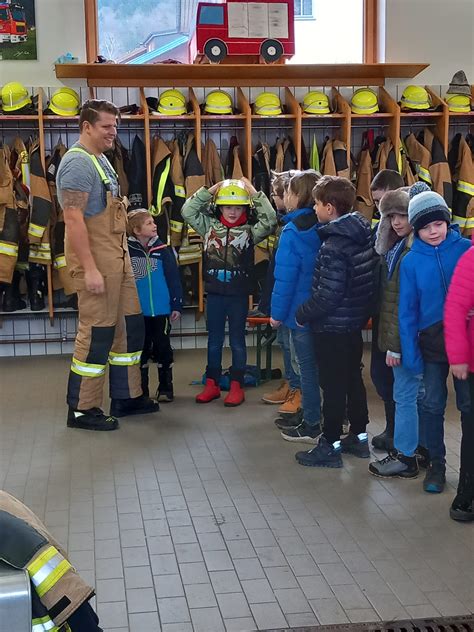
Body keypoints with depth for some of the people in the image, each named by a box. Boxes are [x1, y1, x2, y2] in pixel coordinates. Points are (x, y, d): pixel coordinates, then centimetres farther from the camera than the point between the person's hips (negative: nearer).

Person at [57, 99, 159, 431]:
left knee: (130, 326, 14)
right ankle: (82, 409, 7)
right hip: (95, 259, -10)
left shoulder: (100, 159, 16)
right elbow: (73, 219, -22)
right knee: (97, 332, -4)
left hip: (117, 257, 10)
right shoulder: (78, 163, -15)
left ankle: (126, 397, 26)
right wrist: (89, 269, -25)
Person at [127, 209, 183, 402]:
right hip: (138, 311, 0)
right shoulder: (127, 251, -6)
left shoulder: (162, 250, -3)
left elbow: (174, 278, -1)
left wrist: (177, 305, -4)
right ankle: (141, 390, 22)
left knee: (163, 348, 9)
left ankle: (165, 388, 20)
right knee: (141, 349, 11)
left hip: (162, 310, 1)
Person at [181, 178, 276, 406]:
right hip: (214, 293, 2)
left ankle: (236, 386, 17)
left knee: (237, 341, 8)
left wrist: (255, 194, -15)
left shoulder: (250, 230, -2)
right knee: (214, 340, 12)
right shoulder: (209, 225, 3)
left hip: (239, 294, -2)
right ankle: (212, 384, 22)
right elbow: (187, 211, -1)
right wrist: (209, 190, -6)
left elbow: (270, 221, -15)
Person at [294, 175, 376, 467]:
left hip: (333, 326, -8)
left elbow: (328, 295, -24)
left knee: (333, 386, 2)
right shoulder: (363, 234, 2)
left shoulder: (333, 246, -24)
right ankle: (359, 436, 31)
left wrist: (303, 314, -11)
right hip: (355, 322, 8)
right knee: (353, 378, 19)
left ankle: (331, 446, 14)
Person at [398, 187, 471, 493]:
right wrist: (410, 354, -6)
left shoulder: (465, 249, -7)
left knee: (468, 405, 9)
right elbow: (407, 311, -3)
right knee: (432, 405, 9)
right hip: (431, 343, 1)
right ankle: (436, 464, 27)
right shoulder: (411, 261, -5)